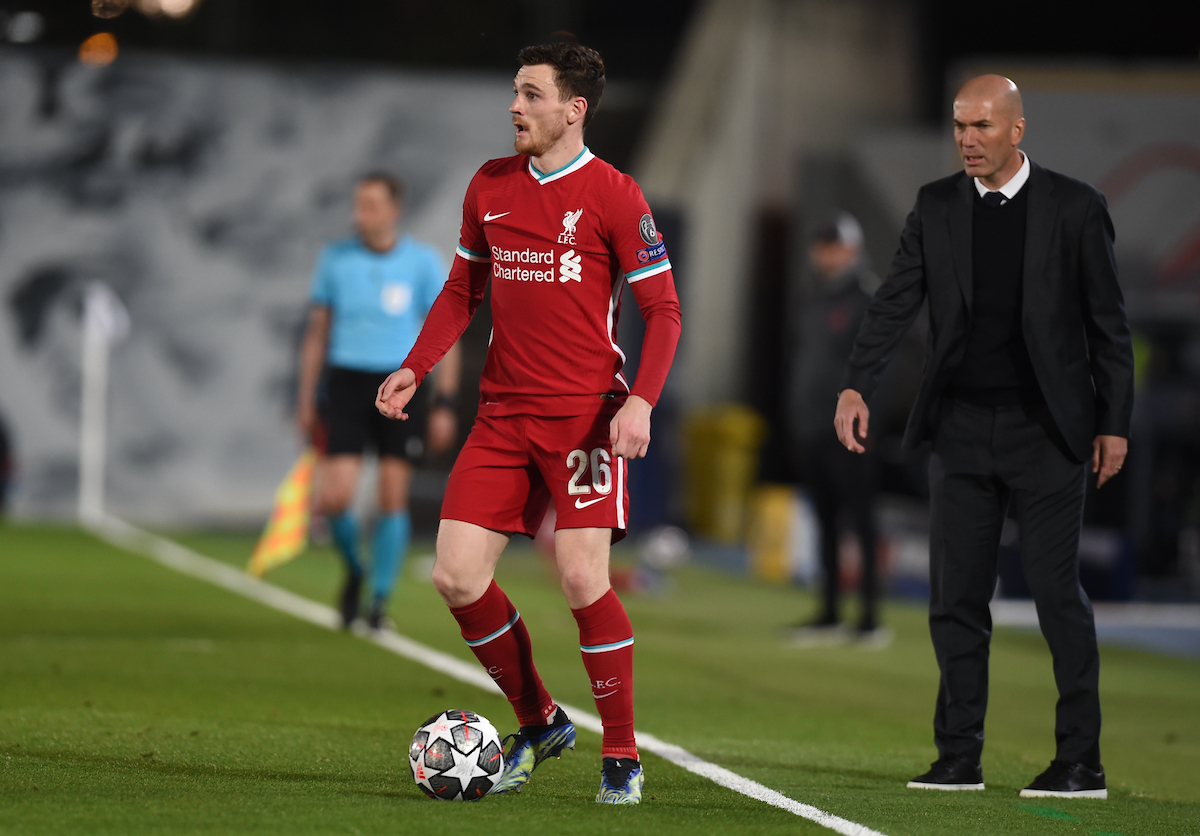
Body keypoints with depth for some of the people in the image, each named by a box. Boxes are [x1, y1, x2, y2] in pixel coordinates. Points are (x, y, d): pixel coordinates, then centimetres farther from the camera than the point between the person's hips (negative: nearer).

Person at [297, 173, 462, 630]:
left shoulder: (423, 262, -1)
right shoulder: (335, 258, 3)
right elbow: (317, 331, 11)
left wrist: (444, 404, -4)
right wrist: (305, 400, 9)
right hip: (347, 382, 1)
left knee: (393, 500, -3)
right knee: (333, 498, -10)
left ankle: (380, 599, 12)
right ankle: (354, 570, 19)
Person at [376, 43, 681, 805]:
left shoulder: (612, 195, -6)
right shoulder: (490, 186, 10)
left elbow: (663, 310, -6)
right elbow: (464, 291, 21)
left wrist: (641, 401, -20)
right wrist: (415, 369, 8)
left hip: (585, 415, -5)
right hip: (503, 413, 5)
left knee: (583, 578, -14)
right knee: (458, 577, -3)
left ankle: (622, 757, 2)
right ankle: (539, 723, 18)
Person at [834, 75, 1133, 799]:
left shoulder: (1074, 208, -2)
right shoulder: (936, 207, 6)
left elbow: (1108, 323, 0)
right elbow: (897, 301, -1)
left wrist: (1115, 423, -3)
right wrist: (857, 386, -15)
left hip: (1045, 428, -4)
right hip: (962, 429, 4)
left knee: (1057, 590, -5)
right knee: (956, 596, 4)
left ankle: (1082, 764, 1)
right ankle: (960, 758, 12)